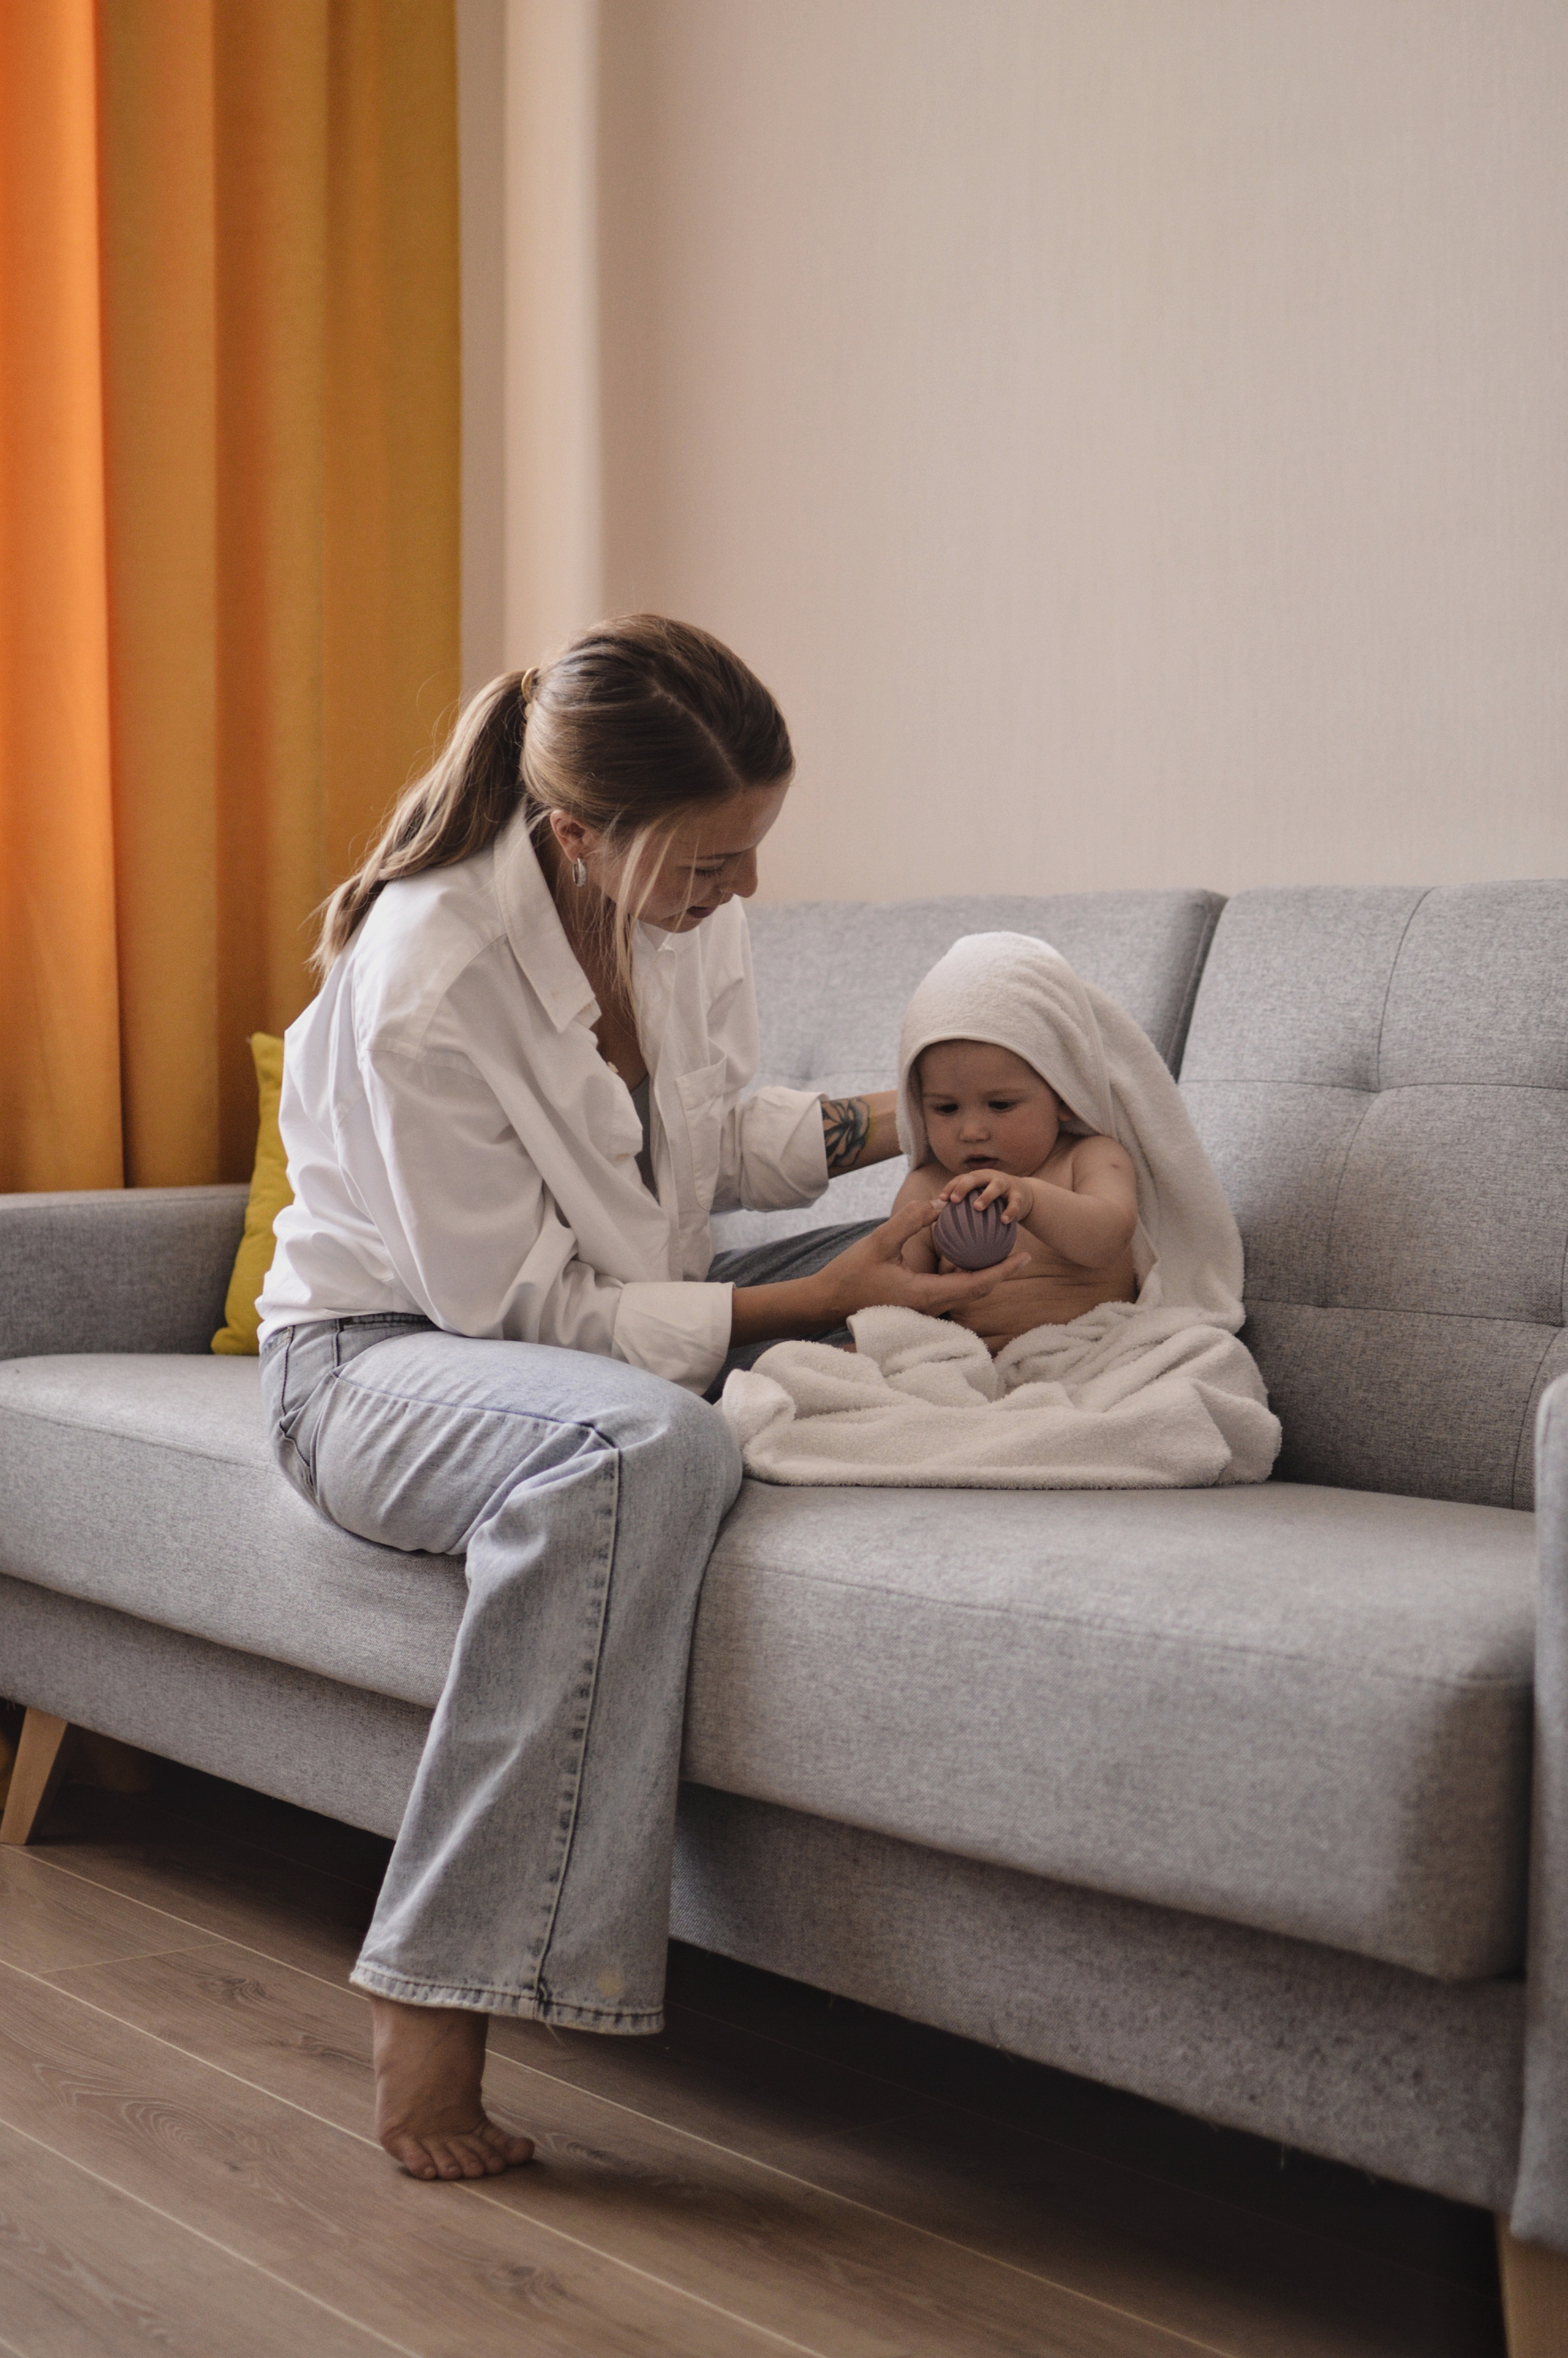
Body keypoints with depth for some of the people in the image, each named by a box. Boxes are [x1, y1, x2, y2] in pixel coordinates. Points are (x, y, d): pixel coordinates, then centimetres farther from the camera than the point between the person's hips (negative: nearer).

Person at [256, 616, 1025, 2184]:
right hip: (384, 1353, -8)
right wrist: (805, 1302, -26)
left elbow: (717, 1132, 12)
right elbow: (526, 1308, -22)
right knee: (643, 1444, -40)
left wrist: (886, 1123, -6)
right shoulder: (424, 982, -28)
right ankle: (431, 2001, -34)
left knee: (914, 1276, -8)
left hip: (611, 1317, 8)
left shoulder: (681, 907, -6)